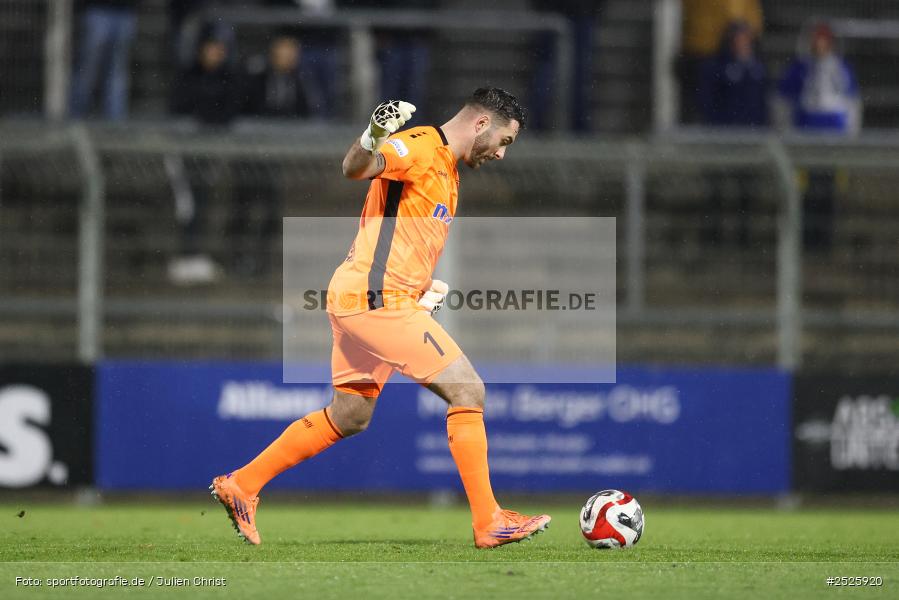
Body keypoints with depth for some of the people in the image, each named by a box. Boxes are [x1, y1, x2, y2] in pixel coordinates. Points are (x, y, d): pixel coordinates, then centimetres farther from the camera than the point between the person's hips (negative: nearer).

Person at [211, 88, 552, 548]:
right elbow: (356, 168, -29)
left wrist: (423, 288, 17)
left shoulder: (447, 171, 21)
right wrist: (371, 140, -51)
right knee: (468, 391, -9)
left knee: (349, 416, 17)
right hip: (379, 298, -10)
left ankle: (241, 485, 24)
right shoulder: (420, 147, -11)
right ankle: (488, 523, -7)